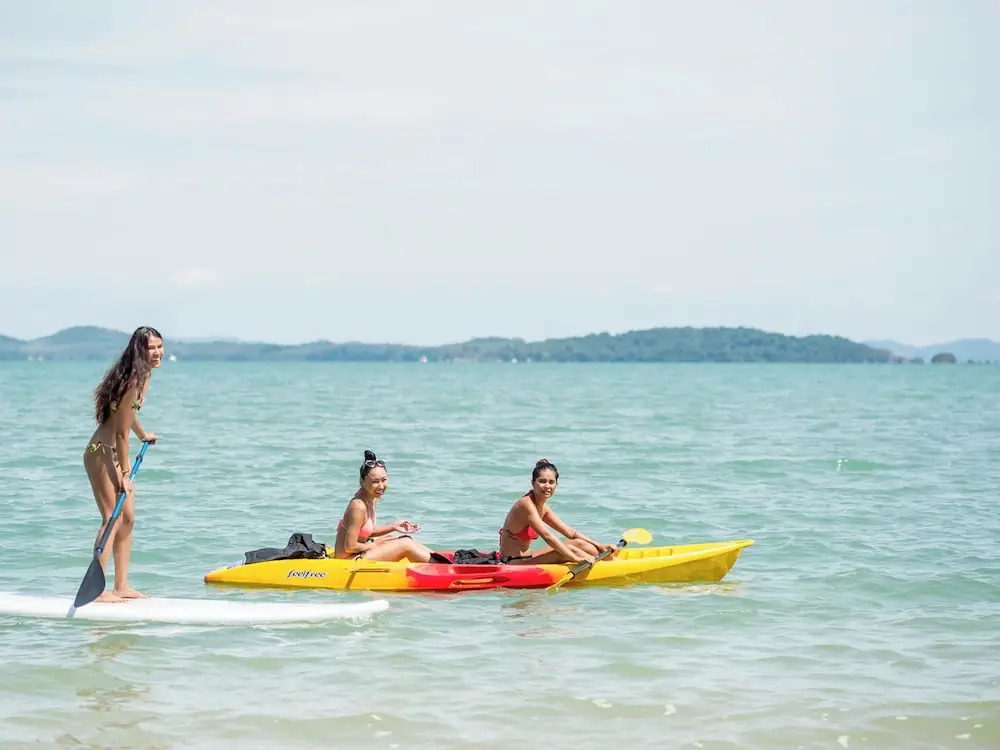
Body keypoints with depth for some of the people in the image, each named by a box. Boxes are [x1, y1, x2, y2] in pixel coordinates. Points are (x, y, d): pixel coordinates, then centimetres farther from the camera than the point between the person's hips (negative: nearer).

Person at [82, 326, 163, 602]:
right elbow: (121, 432, -22)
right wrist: (123, 474, -18)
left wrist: (143, 435, 40)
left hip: (115, 453, 10)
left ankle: (121, 586, 16)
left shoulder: (143, 377, 6)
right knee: (113, 518, -11)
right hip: (102, 452, -10)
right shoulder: (133, 381, -24)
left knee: (128, 518, 11)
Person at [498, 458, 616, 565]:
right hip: (513, 563, -10)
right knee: (568, 551, -20)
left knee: (579, 543, 3)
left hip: (524, 560, 10)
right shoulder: (526, 504, -17)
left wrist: (599, 546, 4)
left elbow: (570, 533, 14)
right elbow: (547, 536, -28)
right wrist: (576, 558, -33)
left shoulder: (542, 507, 11)